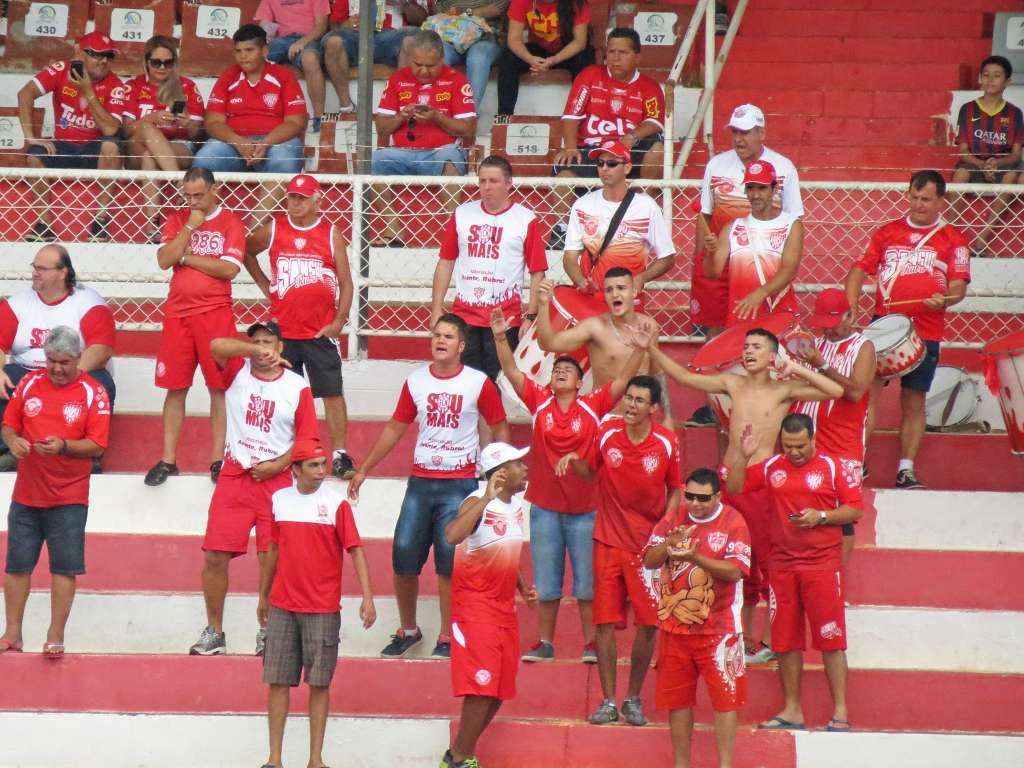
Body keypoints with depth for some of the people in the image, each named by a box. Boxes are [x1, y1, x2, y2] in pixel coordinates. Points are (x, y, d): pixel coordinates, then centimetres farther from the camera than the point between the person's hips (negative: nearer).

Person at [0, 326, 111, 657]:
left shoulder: (93, 392, -5)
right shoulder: (29, 383, 5)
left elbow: (97, 445, -9)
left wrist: (63, 446, -25)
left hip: (69, 498, -3)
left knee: (65, 568, -4)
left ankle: (55, 637, 3)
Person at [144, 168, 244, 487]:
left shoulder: (230, 222, 0)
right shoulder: (177, 220, 10)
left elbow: (230, 268, -11)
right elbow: (164, 260, -3)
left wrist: (186, 256, -8)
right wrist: (190, 226, -9)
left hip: (215, 313, -3)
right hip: (178, 313, 3)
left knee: (219, 387, -2)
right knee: (175, 387, 4)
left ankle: (218, 460, 4)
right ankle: (168, 459, 8)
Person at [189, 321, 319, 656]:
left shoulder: (297, 387, 3)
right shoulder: (238, 371, 6)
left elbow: (307, 440, 3)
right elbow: (217, 345, -15)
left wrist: (278, 465, -8)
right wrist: (255, 352, -22)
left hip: (275, 480, -1)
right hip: (234, 477, 1)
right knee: (215, 556, -2)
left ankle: (268, 633, 10)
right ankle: (214, 632, 9)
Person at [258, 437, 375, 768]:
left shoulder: (336, 502, -4)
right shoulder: (279, 500, 6)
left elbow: (355, 550, -6)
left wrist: (367, 598, -15)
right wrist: (263, 596, 21)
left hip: (323, 609, -3)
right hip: (282, 607, 3)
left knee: (320, 683, 0)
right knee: (278, 681, 2)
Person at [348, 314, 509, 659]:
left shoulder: (479, 383, -2)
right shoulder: (416, 381, 7)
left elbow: (500, 429, 5)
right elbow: (395, 428, 15)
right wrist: (363, 470, 14)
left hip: (461, 484, -3)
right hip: (420, 481, 3)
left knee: (449, 562, -5)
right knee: (403, 556, -2)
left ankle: (447, 637, 6)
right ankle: (407, 630, 17)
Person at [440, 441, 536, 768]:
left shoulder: (516, 503, 10)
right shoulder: (478, 503, -17)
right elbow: (451, 536, -39)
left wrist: (523, 586, 11)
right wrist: (487, 497, -37)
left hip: (504, 605, 9)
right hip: (475, 604, -9)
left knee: (499, 689, 10)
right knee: (482, 685, -13)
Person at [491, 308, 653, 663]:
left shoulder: (593, 406, -4)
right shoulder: (540, 402, -1)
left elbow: (624, 379, -10)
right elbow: (512, 372, -7)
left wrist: (640, 349, -25)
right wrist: (500, 338, -20)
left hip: (585, 507, -2)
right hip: (545, 507, 2)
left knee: (587, 580, 4)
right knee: (547, 581, 10)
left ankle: (591, 644, 12)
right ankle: (545, 643, 18)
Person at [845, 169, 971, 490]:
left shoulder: (953, 239, 6)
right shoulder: (887, 232, 12)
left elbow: (959, 285, 1)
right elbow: (860, 270, 10)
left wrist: (945, 299, -22)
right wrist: (850, 309, -5)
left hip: (925, 332, -1)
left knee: (913, 401, 4)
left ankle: (906, 470, 9)